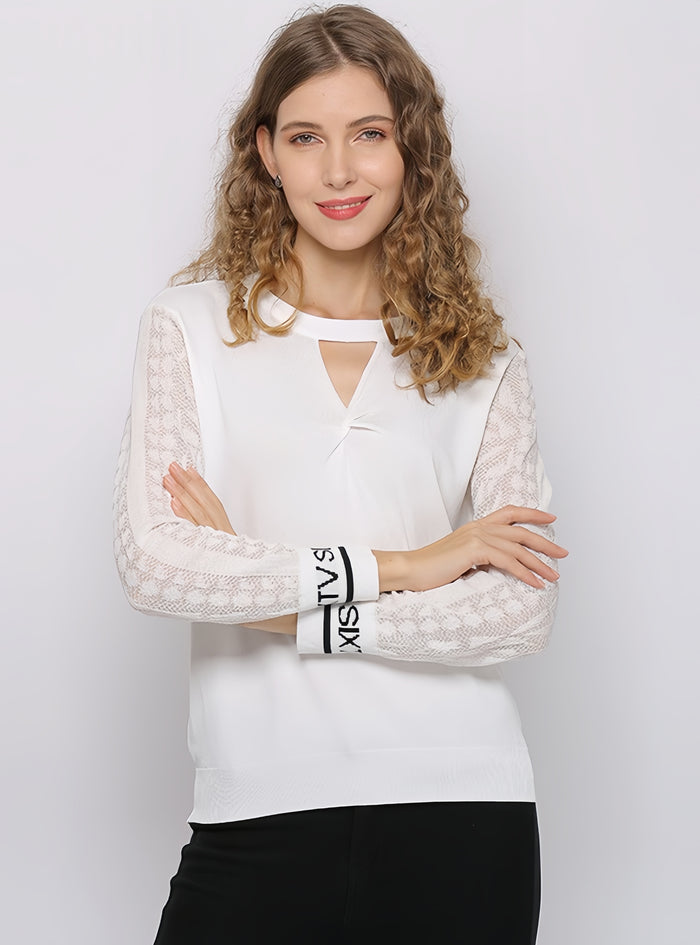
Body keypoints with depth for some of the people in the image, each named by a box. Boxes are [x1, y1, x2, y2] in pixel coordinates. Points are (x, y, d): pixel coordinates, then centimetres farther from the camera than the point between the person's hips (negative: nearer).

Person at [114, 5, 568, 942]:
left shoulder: (484, 361, 6)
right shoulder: (194, 325, 3)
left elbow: (524, 607, -4)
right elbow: (152, 563, -10)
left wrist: (286, 610, -11)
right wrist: (398, 566, -10)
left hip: (460, 807, 1)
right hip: (259, 816, -1)